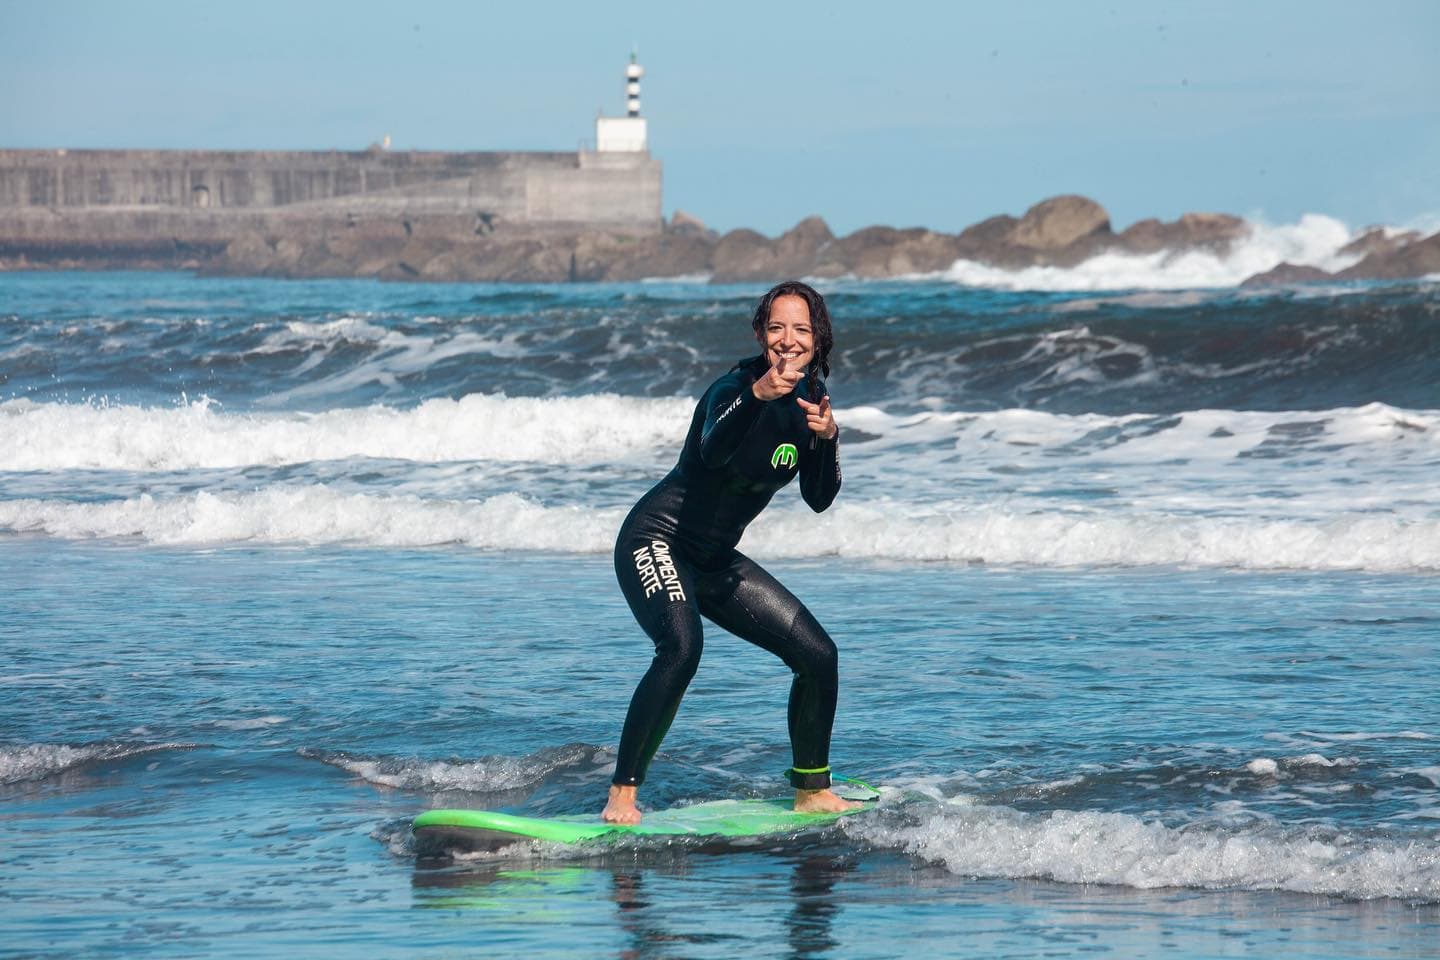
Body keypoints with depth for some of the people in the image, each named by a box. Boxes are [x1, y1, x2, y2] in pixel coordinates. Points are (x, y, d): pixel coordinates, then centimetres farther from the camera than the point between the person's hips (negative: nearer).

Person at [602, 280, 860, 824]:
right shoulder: (735, 386, -18)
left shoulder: (808, 397, 4)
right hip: (657, 541, -8)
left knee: (817, 653, 3)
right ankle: (621, 797, -31)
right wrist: (756, 395, -55)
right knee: (681, 648, -34)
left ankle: (812, 791, 21)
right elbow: (714, 452, -40)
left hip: (716, 561, 8)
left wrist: (827, 438, -17)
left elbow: (819, 499, 2)